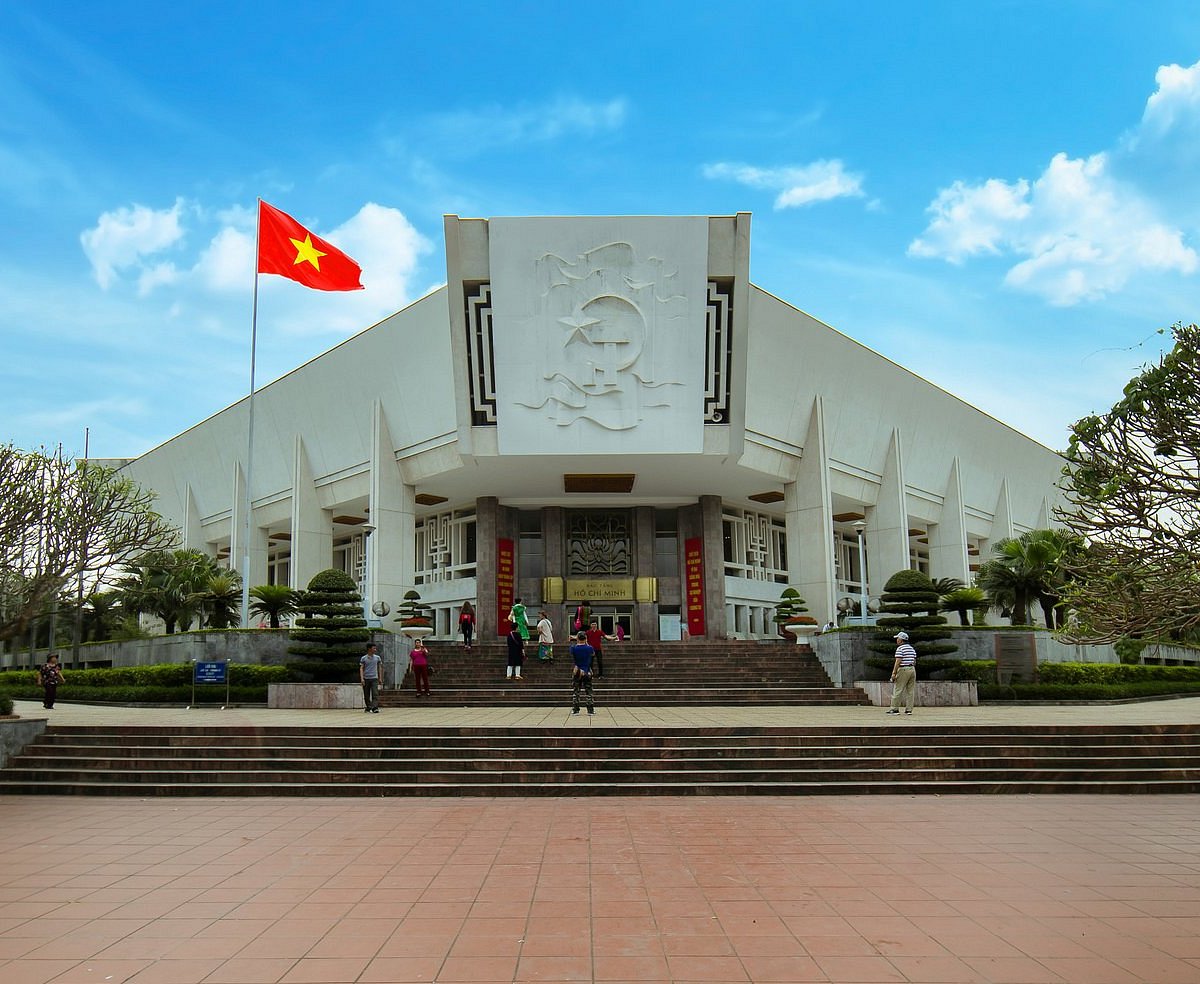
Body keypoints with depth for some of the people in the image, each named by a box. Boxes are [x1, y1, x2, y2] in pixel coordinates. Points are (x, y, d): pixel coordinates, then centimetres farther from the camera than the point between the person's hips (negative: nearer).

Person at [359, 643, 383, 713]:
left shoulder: (377, 657, 8)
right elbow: (361, 668, 0)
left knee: (375, 694, -13)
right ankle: (368, 707, 19)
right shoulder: (363, 658, 2)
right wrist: (362, 678, -10)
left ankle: (374, 708, -19)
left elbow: (379, 667, 15)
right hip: (366, 678, 0)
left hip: (374, 678, 0)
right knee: (366, 695, 6)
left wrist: (380, 677, 11)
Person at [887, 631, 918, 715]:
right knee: (910, 691, 7)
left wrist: (894, 673, -15)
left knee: (897, 690, -3)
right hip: (912, 669, 8)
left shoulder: (900, 649, -9)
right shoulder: (912, 649, 15)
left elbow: (898, 662, -15)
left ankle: (894, 709, -3)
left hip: (903, 670, -8)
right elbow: (914, 661, 16)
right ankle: (909, 709, 6)